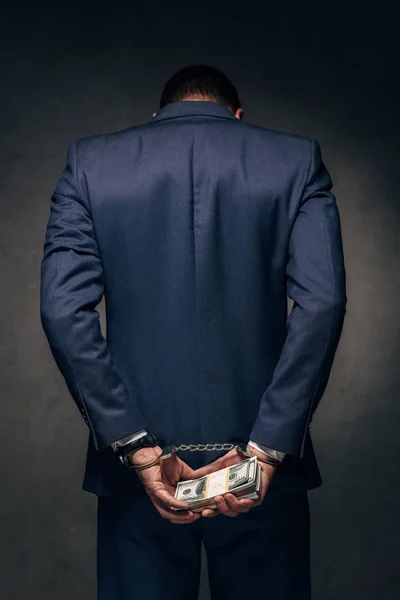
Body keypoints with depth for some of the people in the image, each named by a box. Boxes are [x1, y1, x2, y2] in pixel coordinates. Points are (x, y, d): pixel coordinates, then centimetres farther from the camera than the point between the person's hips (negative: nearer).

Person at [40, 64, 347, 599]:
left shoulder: (90, 162, 4)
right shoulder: (297, 160, 4)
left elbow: (63, 310, -7)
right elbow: (322, 302, -9)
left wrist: (136, 447, -9)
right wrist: (268, 448, -11)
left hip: (138, 465, 0)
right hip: (260, 469, 0)